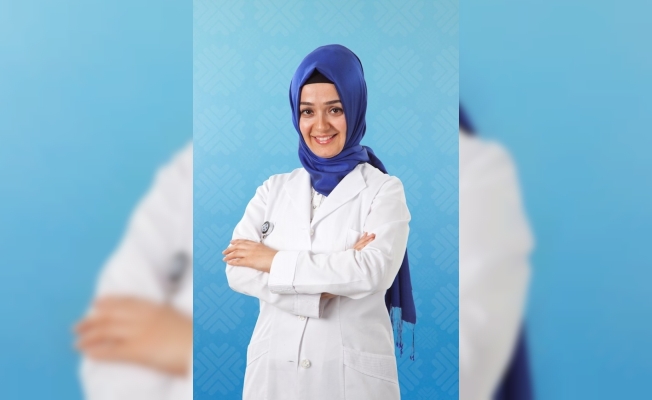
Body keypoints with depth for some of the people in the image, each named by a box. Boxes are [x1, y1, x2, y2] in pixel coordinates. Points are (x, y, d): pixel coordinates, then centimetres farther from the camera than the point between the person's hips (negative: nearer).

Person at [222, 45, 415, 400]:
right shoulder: (274, 189, 5)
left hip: (353, 371, -2)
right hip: (273, 367, 3)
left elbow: (374, 272, -19)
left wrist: (274, 260, -13)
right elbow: (237, 269, -6)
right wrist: (336, 273, -17)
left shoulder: (384, 190, -4)